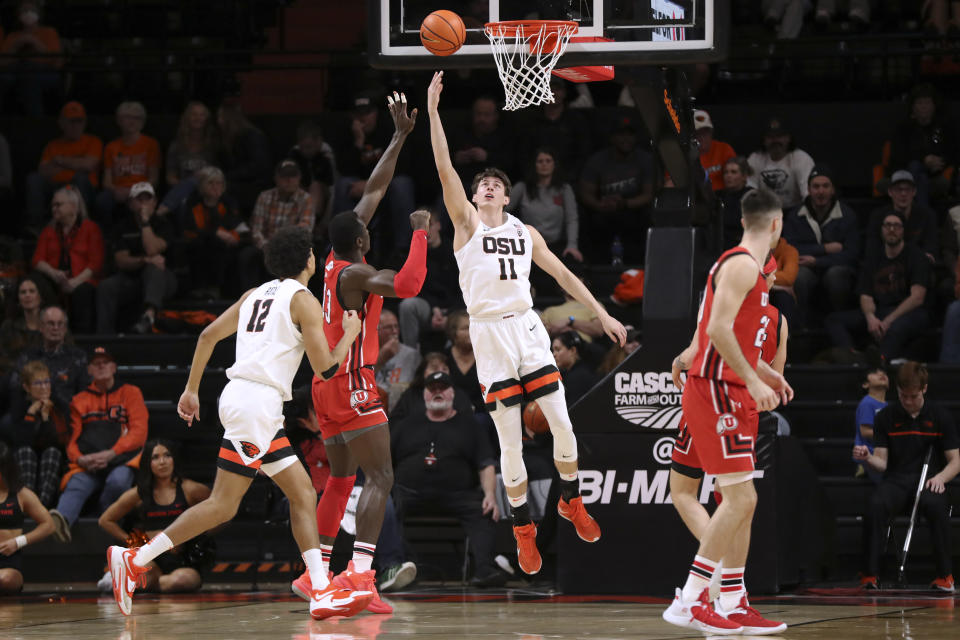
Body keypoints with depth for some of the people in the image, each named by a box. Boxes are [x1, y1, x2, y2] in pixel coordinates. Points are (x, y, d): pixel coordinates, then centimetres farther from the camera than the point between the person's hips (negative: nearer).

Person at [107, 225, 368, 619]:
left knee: (303, 495, 8)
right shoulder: (303, 300, -5)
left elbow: (209, 335, 17)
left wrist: (191, 390, 23)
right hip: (258, 400, -9)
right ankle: (135, 560, -10)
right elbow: (325, 368, -8)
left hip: (242, 396, 9)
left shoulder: (256, 294, 18)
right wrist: (350, 334, 10)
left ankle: (322, 594, 2)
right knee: (222, 505, -9)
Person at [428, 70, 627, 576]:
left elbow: (562, 274, 17)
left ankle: (571, 502, 21)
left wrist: (602, 315, 11)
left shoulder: (526, 233, 14)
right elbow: (444, 168, -8)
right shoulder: (466, 222, 3)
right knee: (510, 442, -3)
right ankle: (523, 530, 8)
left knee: (562, 425, -3)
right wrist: (433, 111, -17)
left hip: (527, 328, 3)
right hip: (488, 332, -3)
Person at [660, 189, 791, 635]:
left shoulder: (749, 268, 18)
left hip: (733, 394, 10)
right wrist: (754, 381, -24)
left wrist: (765, 373, 27)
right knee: (740, 498, -14)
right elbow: (718, 328, -24)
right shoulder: (742, 265, -13)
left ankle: (733, 605, 13)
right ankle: (689, 602, -15)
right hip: (715, 392, -10)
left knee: (742, 503, 10)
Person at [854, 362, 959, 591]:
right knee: (876, 505, -33)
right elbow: (882, 462, 4)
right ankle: (870, 574, -29)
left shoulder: (940, 416, 3)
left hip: (930, 480, -1)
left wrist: (940, 478, -17)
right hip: (896, 480, 1)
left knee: (936, 506, -37)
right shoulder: (886, 417, 6)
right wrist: (868, 458, -19)